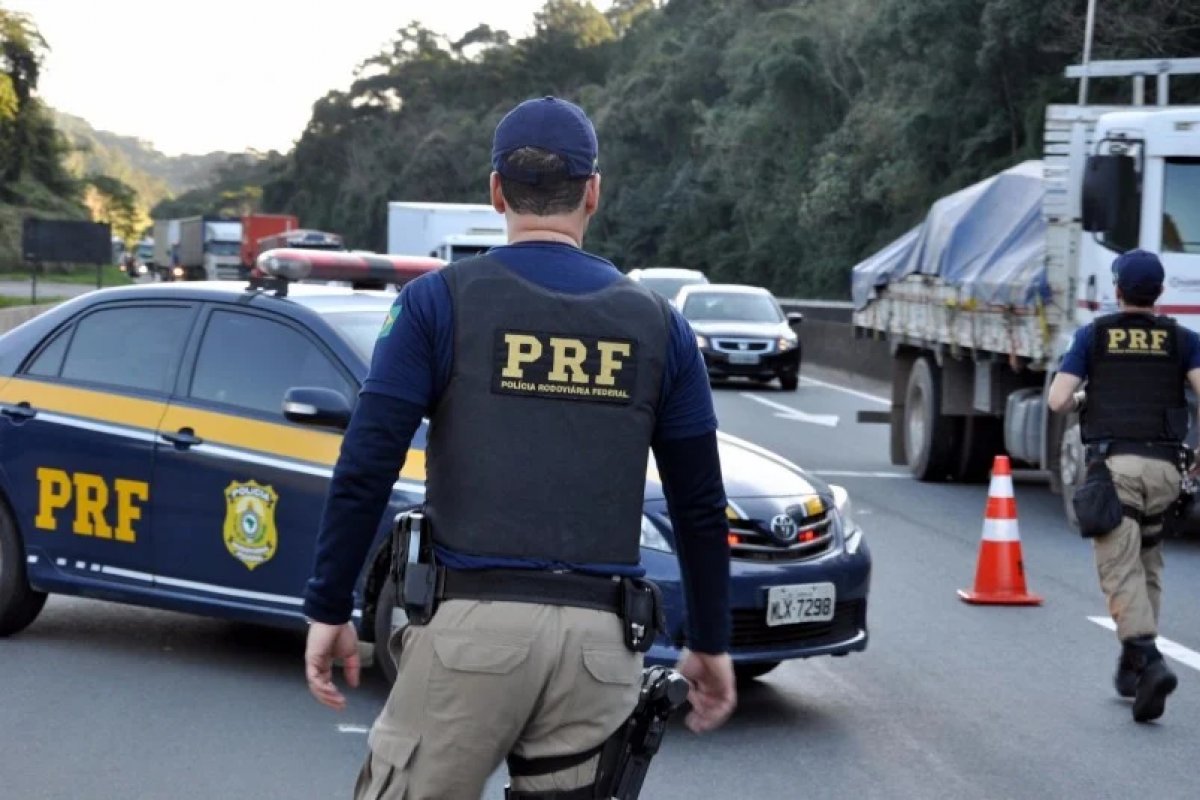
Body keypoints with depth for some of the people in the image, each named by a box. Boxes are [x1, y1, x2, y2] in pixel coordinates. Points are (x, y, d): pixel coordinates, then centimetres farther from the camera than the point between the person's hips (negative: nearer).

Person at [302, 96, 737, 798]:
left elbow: (366, 469, -4)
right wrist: (710, 644, 20)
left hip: (474, 621, -3)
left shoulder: (440, 300, 2)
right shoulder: (656, 322, 10)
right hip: (600, 638, 3)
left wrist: (330, 610, 3)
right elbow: (701, 506, 12)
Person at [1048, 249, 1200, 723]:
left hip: (1112, 465, -2)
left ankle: (1149, 661, -28)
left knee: (1121, 571, -8)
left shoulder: (1093, 336, 7)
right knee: (1147, 568, 19)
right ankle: (1131, 666, 21)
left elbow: (1057, 401, -1)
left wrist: (1081, 400, 22)